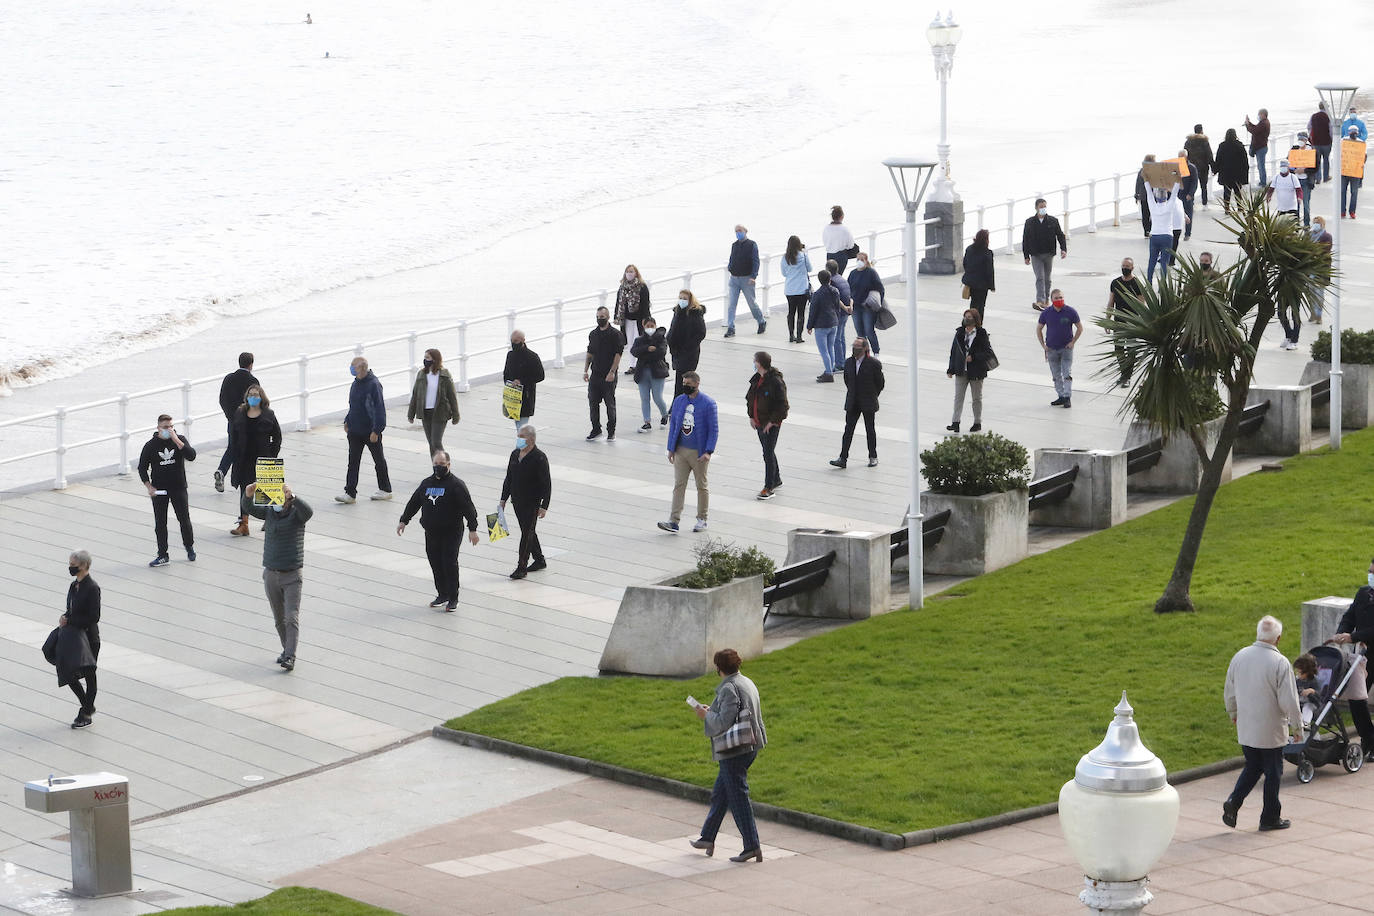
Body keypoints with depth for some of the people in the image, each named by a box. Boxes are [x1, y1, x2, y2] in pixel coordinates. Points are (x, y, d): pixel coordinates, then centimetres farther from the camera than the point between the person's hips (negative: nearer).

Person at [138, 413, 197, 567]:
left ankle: (189, 546, 29)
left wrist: (175, 440, -23)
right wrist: (149, 487, -8)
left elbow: (191, 455, -18)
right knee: (160, 523, 2)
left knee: (184, 519, 5)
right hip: (158, 490, 0)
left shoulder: (180, 440, -2)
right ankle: (162, 555, 9)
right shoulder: (151, 445, -2)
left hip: (178, 488, 0)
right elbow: (142, 468, 3)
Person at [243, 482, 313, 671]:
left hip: (292, 575, -5)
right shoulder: (269, 512, 4)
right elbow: (248, 508, -5)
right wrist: (248, 495, -27)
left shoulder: (296, 513, -8)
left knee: (292, 618, -12)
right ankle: (287, 650, 29)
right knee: (279, 619, 14)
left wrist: (292, 497, -45)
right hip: (271, 575, 5)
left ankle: (290, 658, -17)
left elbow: (308, 511, -29)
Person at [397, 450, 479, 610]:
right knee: (435, 564, 8)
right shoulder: (427, 483, 10)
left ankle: (453, 599, 3)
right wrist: (404, 521, 17)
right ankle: (442, 595, 20)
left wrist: (472, 529, -16)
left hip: (451, 533, -6)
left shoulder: (456, 485, -8)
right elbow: (414, 503, 19)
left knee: (450, 564, -6)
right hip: (431, 533, 6)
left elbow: (468, 507, -11)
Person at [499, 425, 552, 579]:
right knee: (527, 532, 16)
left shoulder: (539, 458, -15)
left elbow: (547, 484, -15)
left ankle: (521, 567, -1)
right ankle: (539, 560, 30)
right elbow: (509, 478, 16)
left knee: (527, 533, -5)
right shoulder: (515, 455, 7)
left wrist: (544, 506, -18)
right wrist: (503, 499, 13)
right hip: (517, 501, 8)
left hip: (532, 502, -8)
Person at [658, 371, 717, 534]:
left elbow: (714, 429, -8)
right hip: (681, 451, 4)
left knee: (702, 486, 8)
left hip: (699, 453, -4)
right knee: (679, 485, -1)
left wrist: (708, 452, -16)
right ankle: (673, 521, -5)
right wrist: (671, 449, 6)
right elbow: (673, 425, 11)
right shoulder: (678, 401, 5)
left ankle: (702, 519, 21)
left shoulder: (708, 404, -9)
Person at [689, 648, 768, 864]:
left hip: (734, 751, -10)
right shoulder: (746, 683, 11)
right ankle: (708, 838, 28)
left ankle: (752, 846, -5)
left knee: (738, 797, -5)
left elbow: (724, 722, -25)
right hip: (749, 747, 10)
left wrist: (706, 715, -7)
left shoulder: (729, 688, -19)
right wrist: (712, 711, 20)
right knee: (719, 794, 19)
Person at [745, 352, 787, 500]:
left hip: (771, 424, -8)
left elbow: (782, 404, -17)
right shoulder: (756, 379, 4)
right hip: (759, 422, 8)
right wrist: (751, 416, 8)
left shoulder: (776, 382, -20)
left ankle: (769, 488, 0)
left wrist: (772, 421, -18)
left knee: (768, 454, -6)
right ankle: (776, 480, 35)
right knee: (768, 452, 19)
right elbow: (750, 397, 16)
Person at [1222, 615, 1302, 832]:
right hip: (1271, 730, -5)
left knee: (1252, 767, 19)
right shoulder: (1279, 663, -19)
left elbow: (1229, 692, 11)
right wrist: (1297, 726, -3)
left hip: (1245, 728, 5)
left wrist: (1233, 714, 29)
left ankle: (1234, 801, -1)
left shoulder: (1239, 657, 0)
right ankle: (1270, 818, 16)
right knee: (1272, 773, 8)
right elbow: (1289, 700, -16)